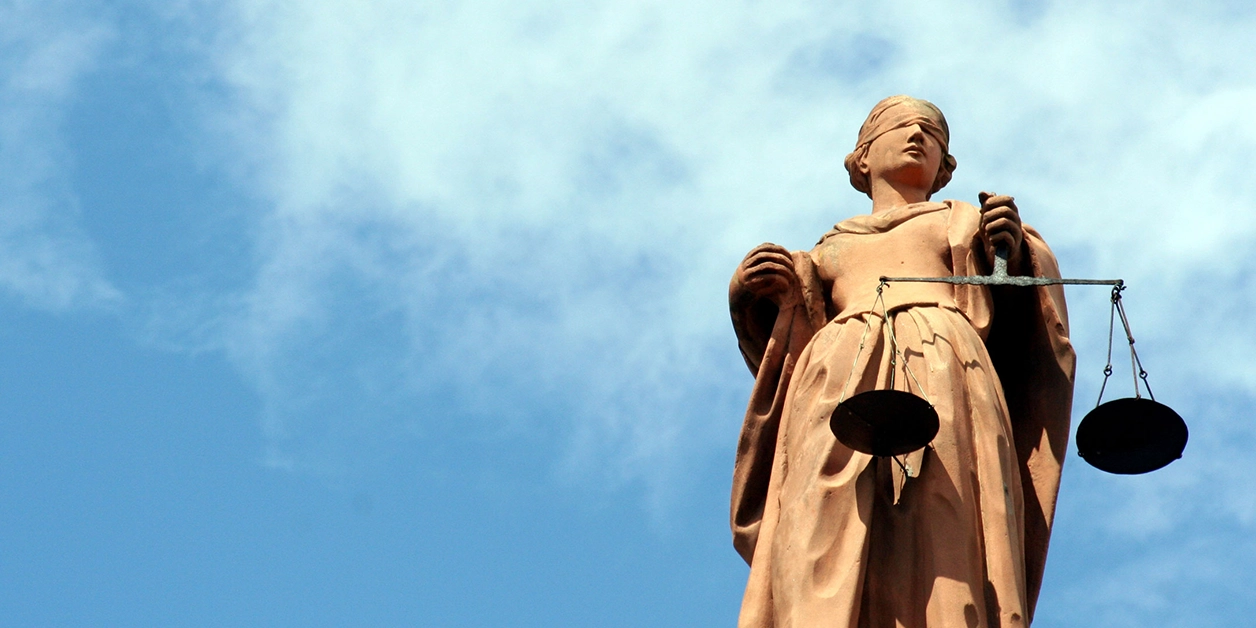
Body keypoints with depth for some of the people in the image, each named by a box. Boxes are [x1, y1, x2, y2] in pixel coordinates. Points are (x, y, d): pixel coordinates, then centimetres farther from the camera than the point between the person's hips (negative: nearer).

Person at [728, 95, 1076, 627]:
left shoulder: (967, 224, 31)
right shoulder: (829, 248, 35)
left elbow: (1012, 331, 16)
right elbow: (781, 352, 24)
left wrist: (1013, 256, -1)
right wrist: (748, 293, 8)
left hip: (945, 381, -1)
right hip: (838, 389, 1)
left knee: (943, 582, -24)